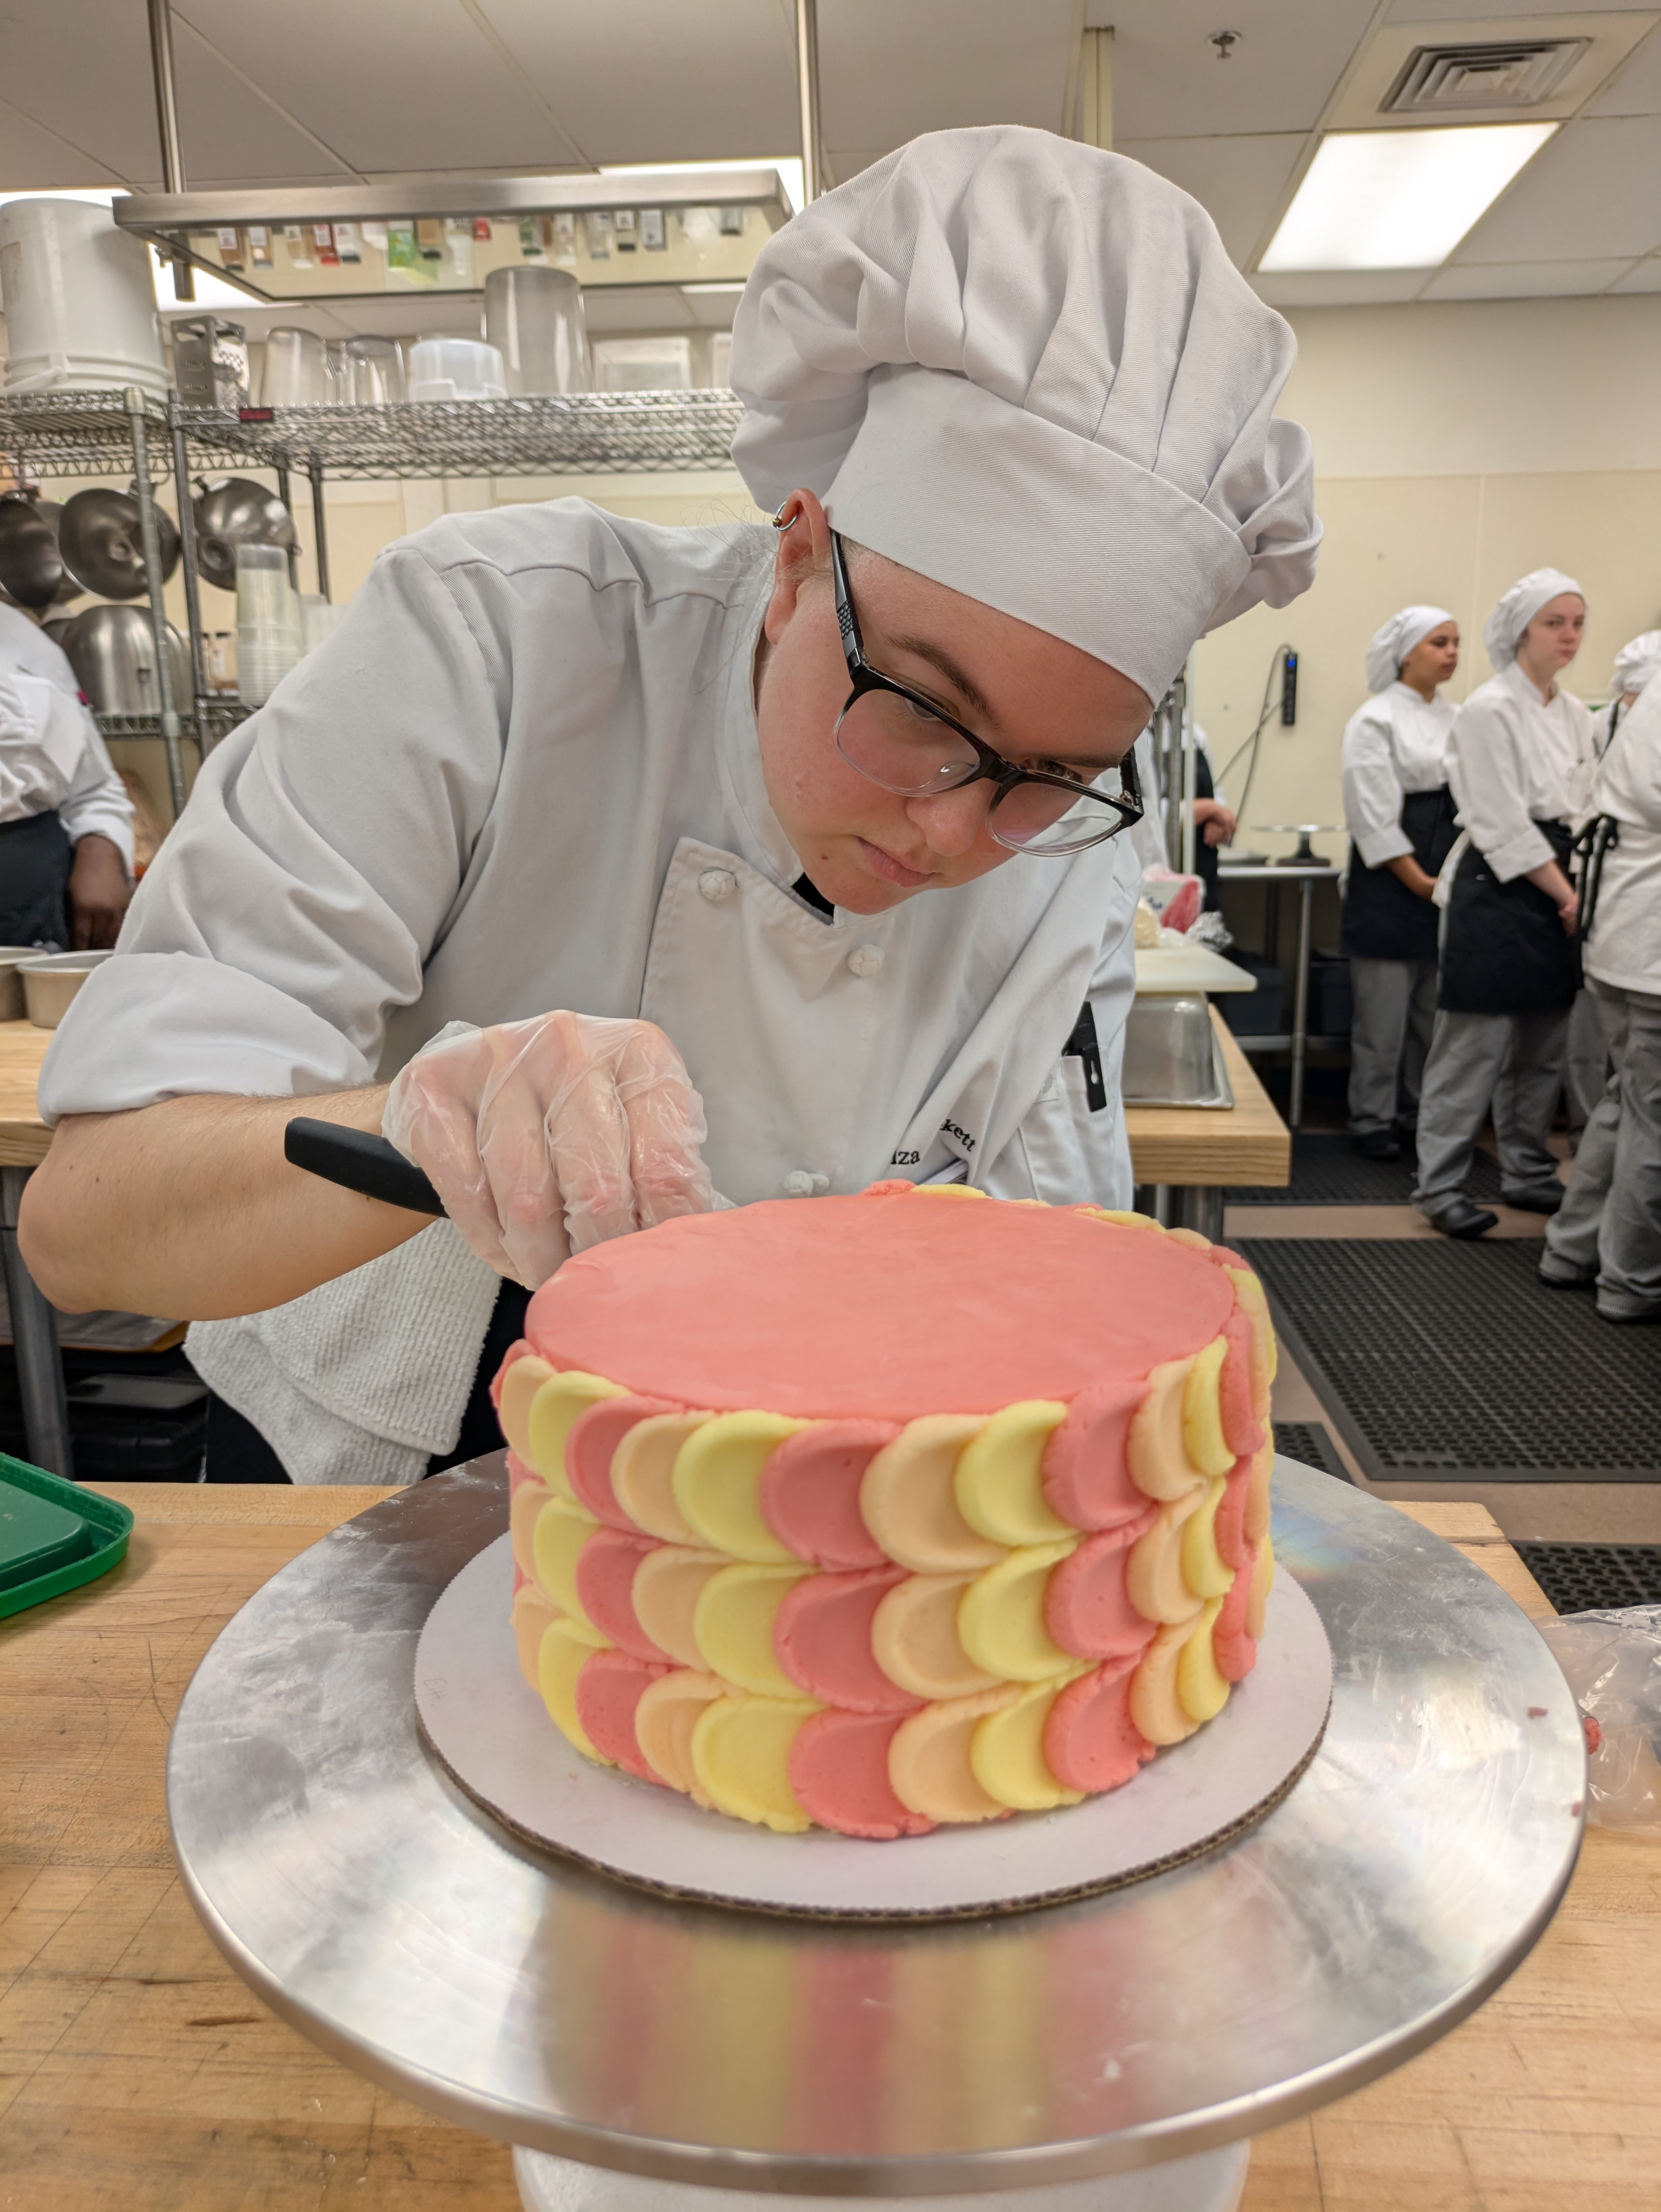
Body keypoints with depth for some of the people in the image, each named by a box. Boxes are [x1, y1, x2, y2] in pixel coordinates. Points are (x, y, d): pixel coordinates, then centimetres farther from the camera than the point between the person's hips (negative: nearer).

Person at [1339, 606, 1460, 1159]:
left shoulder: (1456, 720, 12)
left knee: (1433, 1009, 10)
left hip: (1447, 882, 6)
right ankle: (1372, 1121, 8)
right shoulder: (1375, 720, -6)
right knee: (1384, 1012, -3)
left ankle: (1420, 1114, 21)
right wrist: (1419, 880, -12)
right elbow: (1372, 813, -11)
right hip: (1391, 882, -6)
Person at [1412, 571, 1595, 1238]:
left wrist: (1580, 893, 3)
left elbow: (1581, 811, 15)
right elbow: (1504, 825, -14)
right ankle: (1439, 1186, 2)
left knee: (1544, 1046, 12)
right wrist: (1568, 897, -12)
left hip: (1557, 891, 8)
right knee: (1476, 1045, -6)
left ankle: (1528, 1173, 26)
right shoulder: (1489, 711, -9)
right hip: (1498, 889, -8)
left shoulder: (1574, 715, 14)